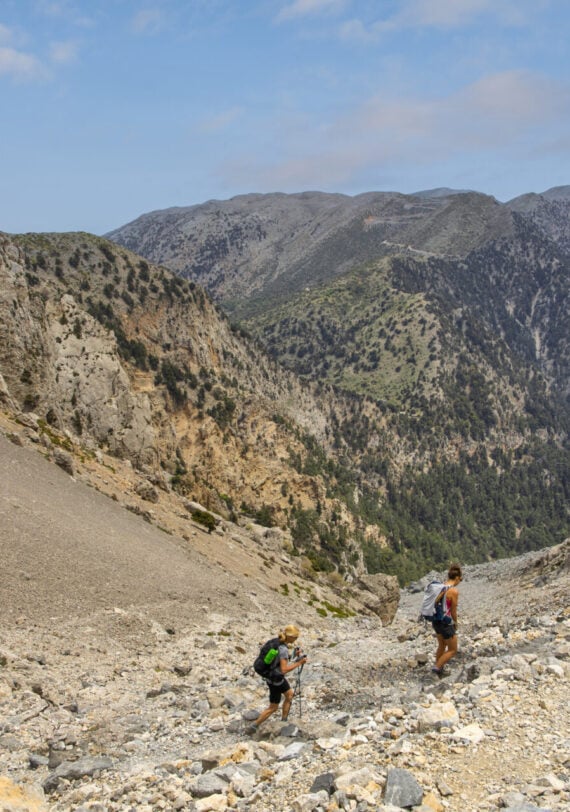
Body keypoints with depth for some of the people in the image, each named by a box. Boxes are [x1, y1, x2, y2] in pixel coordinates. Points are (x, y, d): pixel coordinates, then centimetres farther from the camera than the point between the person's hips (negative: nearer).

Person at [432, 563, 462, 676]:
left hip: (436, 620, 8)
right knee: (452, 650, 11)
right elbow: (453, 611, -13)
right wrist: (455, 624, 6)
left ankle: (439, 667, 42)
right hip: (446, 623, -8)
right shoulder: (454, 591, -20)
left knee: (442, 645, 30)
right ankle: (437, 667, 7)